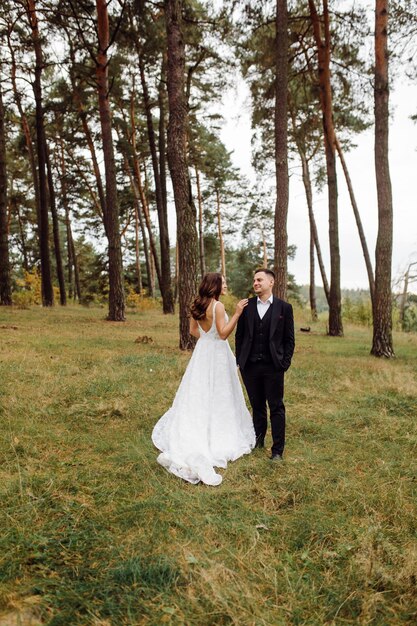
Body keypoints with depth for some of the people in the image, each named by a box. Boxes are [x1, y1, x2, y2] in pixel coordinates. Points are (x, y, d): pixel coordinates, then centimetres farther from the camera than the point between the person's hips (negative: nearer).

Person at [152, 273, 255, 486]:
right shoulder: (218, 306, -18)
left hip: (202, 351, 7)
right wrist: (237, 313, -20)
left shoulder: (198, 305, 6)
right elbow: (223, 333, -19)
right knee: (217, 396, 4)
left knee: (198, 395, 15)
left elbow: (193, 329, 14)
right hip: (217, 354, -7)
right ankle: (220, 438, 14)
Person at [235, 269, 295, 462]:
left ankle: (277, 450, 14)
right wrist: (239, 359, 3)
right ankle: (258, 440, 32)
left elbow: (289, 339, 1)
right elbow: (239, 335, 9)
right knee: (257, 406, 15)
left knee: (276, 408, 4)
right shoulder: (247, 306, 5)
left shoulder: (284, 307, -1)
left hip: (273, 366, -2)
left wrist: (285, 362, -6)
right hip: (250, 366, 2)